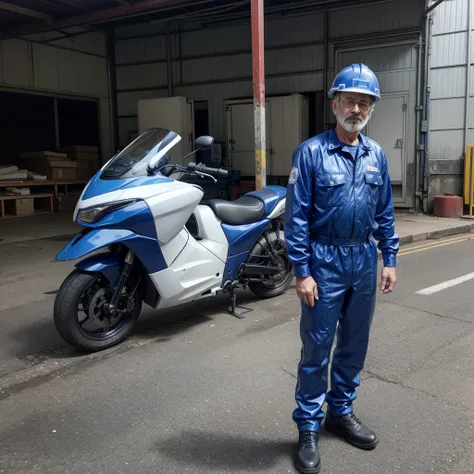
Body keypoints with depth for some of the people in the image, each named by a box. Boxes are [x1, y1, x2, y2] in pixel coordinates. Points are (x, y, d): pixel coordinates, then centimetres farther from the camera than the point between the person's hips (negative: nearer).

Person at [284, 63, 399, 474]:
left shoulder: (376, 154, 7)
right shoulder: (311, 152, -9)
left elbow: (384, 212, 12)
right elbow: (297, 217, -12)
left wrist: (389, 259, 8)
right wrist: (302, 272, -15)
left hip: (364, 261, 6)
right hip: (325, 262, -5)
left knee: (355, 345, 15)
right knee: (317, 348, 2)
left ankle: (341, 411, 34)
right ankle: (309, 428, 17)